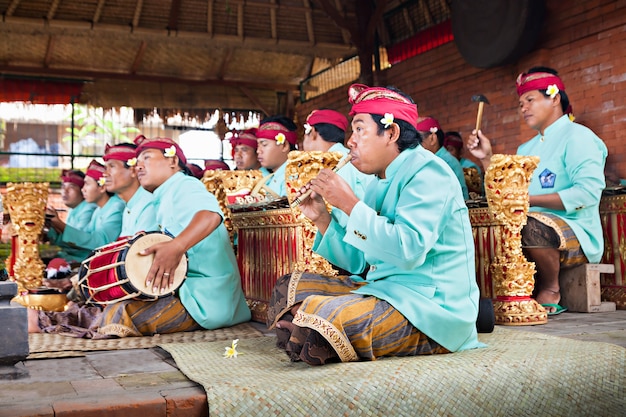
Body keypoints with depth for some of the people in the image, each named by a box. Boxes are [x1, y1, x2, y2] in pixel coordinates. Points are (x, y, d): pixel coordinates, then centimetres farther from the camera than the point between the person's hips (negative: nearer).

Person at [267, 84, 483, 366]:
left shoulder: (426, 172, -13)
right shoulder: (381, 182, 13)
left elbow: (408, 251, -29)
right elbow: (358, 262, 14)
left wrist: (350, 204, -21)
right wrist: (321, 219, 2)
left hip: (430, 302, -9)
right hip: (385, 288, 9)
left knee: (318, 319, -29)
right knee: (288, 289, 10)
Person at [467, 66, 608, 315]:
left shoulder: (577, 136, -5)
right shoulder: (526, 149, 20)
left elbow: (589, 190, -21)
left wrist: (529, 199, -22)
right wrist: (486, 158, 6)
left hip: (578, 235, -8)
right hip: (540, 234, 8)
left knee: (528, 225, -35)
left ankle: (551, 293, -12)